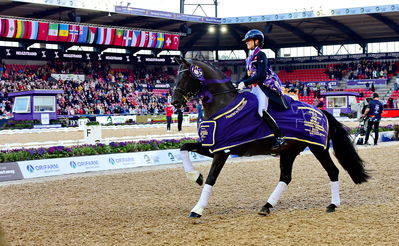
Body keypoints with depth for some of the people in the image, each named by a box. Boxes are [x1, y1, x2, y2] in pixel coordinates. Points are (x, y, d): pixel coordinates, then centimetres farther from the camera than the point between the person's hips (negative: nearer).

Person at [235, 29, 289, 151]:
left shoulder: (260, 55, -7)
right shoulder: (250, 57, 20)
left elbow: (260, 75, -18)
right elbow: (248, 75, 23)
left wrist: (244, 83, -20)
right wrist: (237, 84, 10)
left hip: (264, 86, -10)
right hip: (254, 88, 10)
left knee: (262, 111, -28)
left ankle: (279, 137, -26)